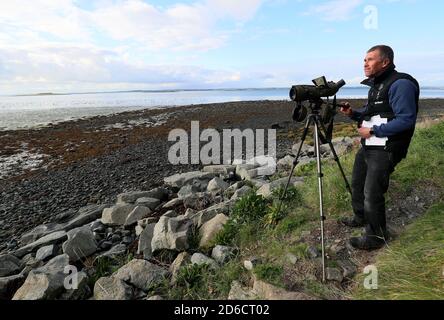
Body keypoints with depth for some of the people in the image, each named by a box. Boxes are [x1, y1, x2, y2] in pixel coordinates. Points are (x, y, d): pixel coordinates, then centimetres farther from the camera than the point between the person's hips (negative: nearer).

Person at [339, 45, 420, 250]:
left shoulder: (400, 84, -16)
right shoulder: (376, 85, 15)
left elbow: (406, 119, -22)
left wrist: (373, 131, -20)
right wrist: (353, 113, 5)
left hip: (384, 150, -10)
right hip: (367, 146, 10)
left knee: (372, 194, -7)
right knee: (356, 184, 19)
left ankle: (376, 237, 11)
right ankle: (361, 218, 40)